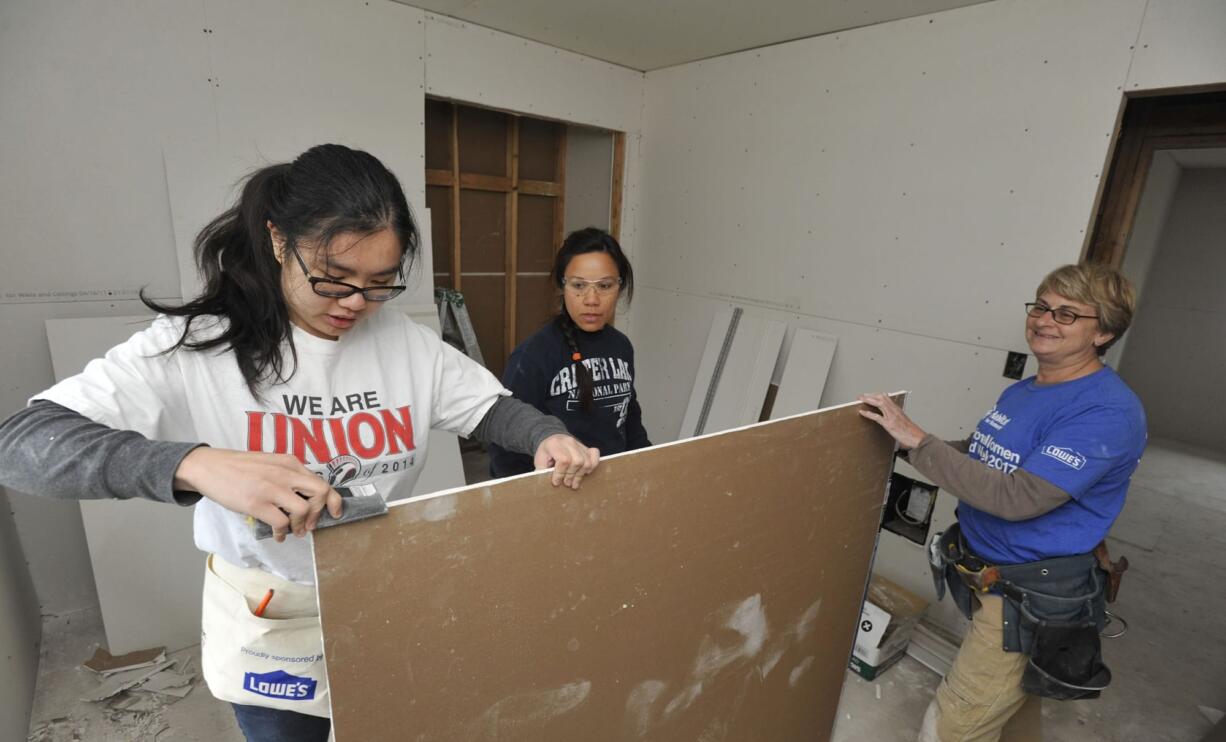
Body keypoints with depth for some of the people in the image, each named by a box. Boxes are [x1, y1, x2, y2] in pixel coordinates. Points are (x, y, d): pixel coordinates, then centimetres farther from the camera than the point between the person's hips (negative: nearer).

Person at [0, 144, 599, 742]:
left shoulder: (404, 342, -10)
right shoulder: (195, 346, -19)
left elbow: (489, 407, -4)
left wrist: (546, 438, -26)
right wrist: (197, 464, -45)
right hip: (271, 627, -2)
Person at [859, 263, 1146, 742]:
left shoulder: (1110, 413, -22)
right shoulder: (1021, 391, 4)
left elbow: (1018, 497, -31)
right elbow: (982, 457, 15)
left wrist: (918, 441, -30)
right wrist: (903, 438, 1)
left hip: (1028, 598, -8)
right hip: (982, 573, 8)